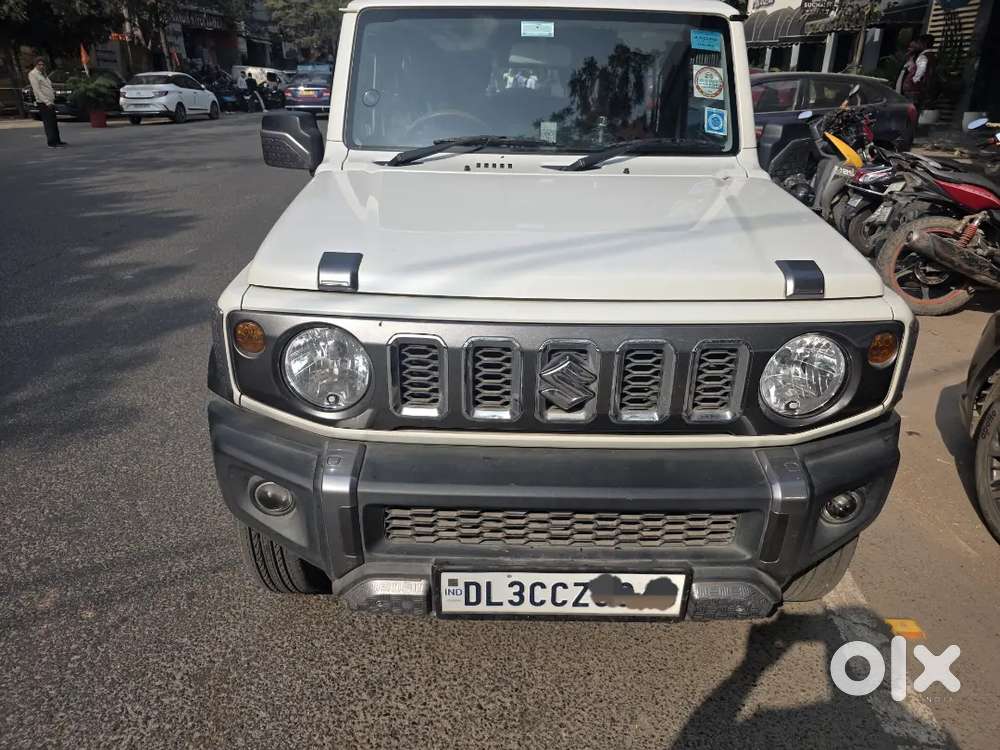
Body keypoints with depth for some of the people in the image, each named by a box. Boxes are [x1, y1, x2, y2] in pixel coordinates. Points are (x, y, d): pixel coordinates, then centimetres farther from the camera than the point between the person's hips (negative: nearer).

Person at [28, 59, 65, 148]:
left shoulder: (43, 74, 19)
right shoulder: (33, 74, -8)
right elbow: (37, 90, -15)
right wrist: (47, 102, -20)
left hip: (50, 102, 9)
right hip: (43, 103, -9)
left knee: (54, 123, 12)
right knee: (49, 123, -10)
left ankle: (57, 141, 19)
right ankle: (52, 142, -9)